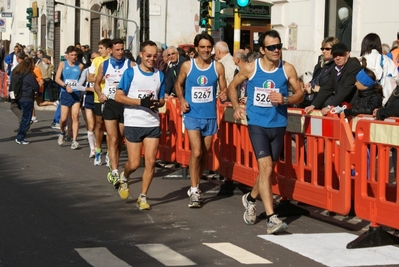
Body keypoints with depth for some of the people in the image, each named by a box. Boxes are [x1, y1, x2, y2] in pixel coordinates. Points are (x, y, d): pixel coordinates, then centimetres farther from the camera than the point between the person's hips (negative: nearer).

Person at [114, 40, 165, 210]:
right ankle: (124, 177, 33)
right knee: (134, 164, -2)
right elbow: (119, 96, -8)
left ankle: (142, 197, 8)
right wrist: (141, 102, -17)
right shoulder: (131, 73, -3)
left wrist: (156, 104, -10)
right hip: (133, 123, -3)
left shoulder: (160, 75, 8)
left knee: (150, 162, -4)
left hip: (153, 124, 3)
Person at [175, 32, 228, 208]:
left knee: (205, 155, 12)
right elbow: (178, 84, 11)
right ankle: (194, 191, -7)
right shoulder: (187, 66, -3)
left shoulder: (218, 67, -1)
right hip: (192, 115, -3)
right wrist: (181, 99, -6)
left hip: (210, 116, 3)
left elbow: (224, 88, 6)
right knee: (196, 152, -16)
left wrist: (223, 95, -17)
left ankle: (195, 185, 32)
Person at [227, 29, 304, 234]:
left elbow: (300, 94, 4)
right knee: (266, 168, -14)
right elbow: (232, 87, 12)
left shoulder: (287, 69, -2)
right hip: (257, 125, -3)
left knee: (267, 169, 16)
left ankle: (251, 198, 45)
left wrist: (285, 100, -16)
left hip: (278, 125, 3)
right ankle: (271, 219, -15)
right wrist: (236, 107, -3)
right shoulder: (250, 69, -4)